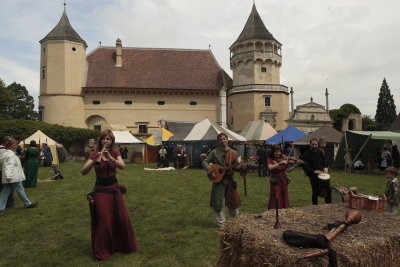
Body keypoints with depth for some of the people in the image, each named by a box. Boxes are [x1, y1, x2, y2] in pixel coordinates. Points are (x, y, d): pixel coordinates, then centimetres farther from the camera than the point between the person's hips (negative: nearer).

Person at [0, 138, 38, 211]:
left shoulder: (6, 153, 18)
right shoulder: (11, 155, -15)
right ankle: (27, 203, 13)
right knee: (20, 190, 2)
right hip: (14, 177, -10)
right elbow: (9, 166, -26)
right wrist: (8, 176, -33)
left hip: (8, 178, 10)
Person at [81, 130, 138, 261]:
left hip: (114, 189, 3)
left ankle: (124, 245, 32)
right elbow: (83, 172, -18)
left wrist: (110, 157, -34)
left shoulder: (115, 152, 0)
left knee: (122, 218, 9)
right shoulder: (94, 154, -7)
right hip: (100, 191, -3)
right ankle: (101, 252, 18)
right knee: (104, 221, -2)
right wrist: (95, 161, -34)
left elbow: (122, 166, -18)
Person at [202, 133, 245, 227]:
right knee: (218, 203, 3)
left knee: (233, 201, 11)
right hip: (218, 180, -2)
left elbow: (236, 166, 5)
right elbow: (205, 162, -4)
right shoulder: (215, 152, -5)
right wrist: (210, 171, -18)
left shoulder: (233, 153, 1)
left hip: (230, 180, 2)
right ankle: (221, 224, 19)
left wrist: (241, 167, -16)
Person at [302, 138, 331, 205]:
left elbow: (324, 161, 23)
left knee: (328, 189, 3)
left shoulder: (320, 152, 9)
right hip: (313, 176, -5)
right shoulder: (307, 154, -8)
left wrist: (325, 167, 2)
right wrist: (314, 171, -20)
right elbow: (305, 167, -13)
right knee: (315, 192, 3)